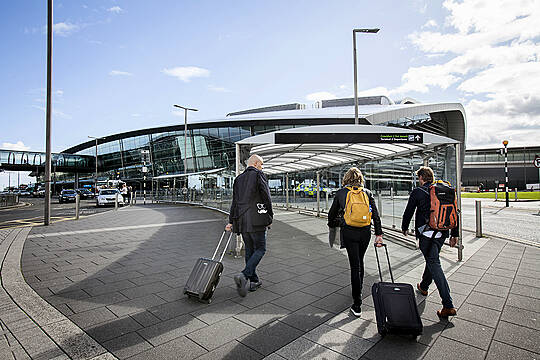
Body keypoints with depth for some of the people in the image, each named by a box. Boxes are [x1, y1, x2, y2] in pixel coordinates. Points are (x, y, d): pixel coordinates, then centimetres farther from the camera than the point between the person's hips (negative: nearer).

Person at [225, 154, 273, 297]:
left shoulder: (238, 178, 16)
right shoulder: (259, 175, -3)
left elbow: (234, 201, 13)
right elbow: (266, 197, -9)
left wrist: (231, 221, 13)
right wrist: (270, 216, 1)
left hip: (241, 221, 7)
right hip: (256, 220, -6)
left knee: (249, 250, 14)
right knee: (260, 249, 1)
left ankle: (253, 281, 19)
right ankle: (244, 276, -14)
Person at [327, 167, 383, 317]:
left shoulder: (341, 193, 2)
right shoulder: (367, 192, 6)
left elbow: (332, 213, 11)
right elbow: (376, 215, 0)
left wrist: (332, 224, 30)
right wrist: (378, 234, 2)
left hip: (349, 233, -2)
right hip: (365, 232, 3)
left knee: (355, 265, 1)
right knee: (360, 261, 23)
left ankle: (357, 304, 1)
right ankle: (358, 289, 42)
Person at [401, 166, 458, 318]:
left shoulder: (418, 192, -6)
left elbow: (408, 212, 0)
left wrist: (404, 228, 17)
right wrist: (454, 234, 15)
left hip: (426, 233, -7)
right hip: (442, 233, 7)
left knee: (434, 265, -5)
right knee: (431, 260, 24)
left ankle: (448, 306, -8)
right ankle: (423, 286, 45)